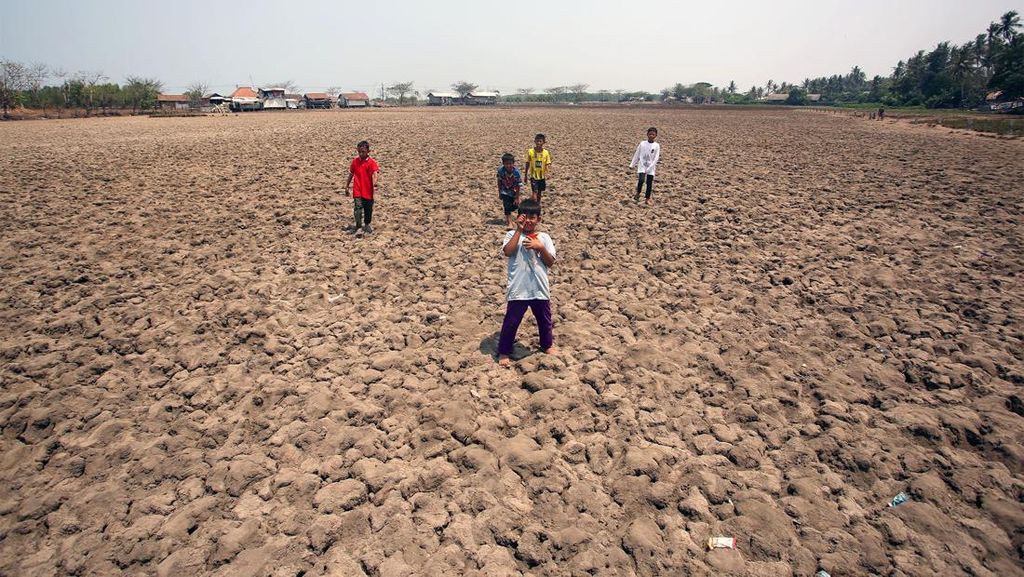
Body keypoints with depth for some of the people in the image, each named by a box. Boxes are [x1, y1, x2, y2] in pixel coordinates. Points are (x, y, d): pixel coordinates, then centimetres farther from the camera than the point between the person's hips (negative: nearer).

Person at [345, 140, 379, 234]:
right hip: (357, 190, 1)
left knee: (368, 209, 10)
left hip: (368, 191, -1)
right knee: (358, 206, -16)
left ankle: (367, 225, 28)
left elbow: (374, 174, -21)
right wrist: (347, 186, 18)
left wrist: (374, 184, -40)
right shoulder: (355, 161, 5)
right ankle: (358, 224, -10)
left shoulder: (371, 162, -6)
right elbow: (351, 174, 15)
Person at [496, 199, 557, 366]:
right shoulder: (512, 235, -2)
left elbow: (550, 262, -1)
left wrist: (540, 247, -17)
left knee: (544, 319, 20)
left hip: (540, 288, 3)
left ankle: (547, 344, 45)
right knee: (511, 321, 5)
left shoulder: (544, 238, 2)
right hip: (518, 289, -3)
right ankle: (504, 352, 22)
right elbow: (508, 251, -22)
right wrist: (519, 230, -18)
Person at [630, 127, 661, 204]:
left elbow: (656, 158, -6)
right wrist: (631, 165, 8)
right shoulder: (642, 143, 0)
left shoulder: (656, 146, -2)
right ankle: (637, 194, -1)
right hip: (642, 166, -1)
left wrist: (649, 168, -16)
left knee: (649, 184, 1)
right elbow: (636, 155, 7)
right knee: (641, 180, -22)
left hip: (651, 168, 1)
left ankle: (647, 199, 12)